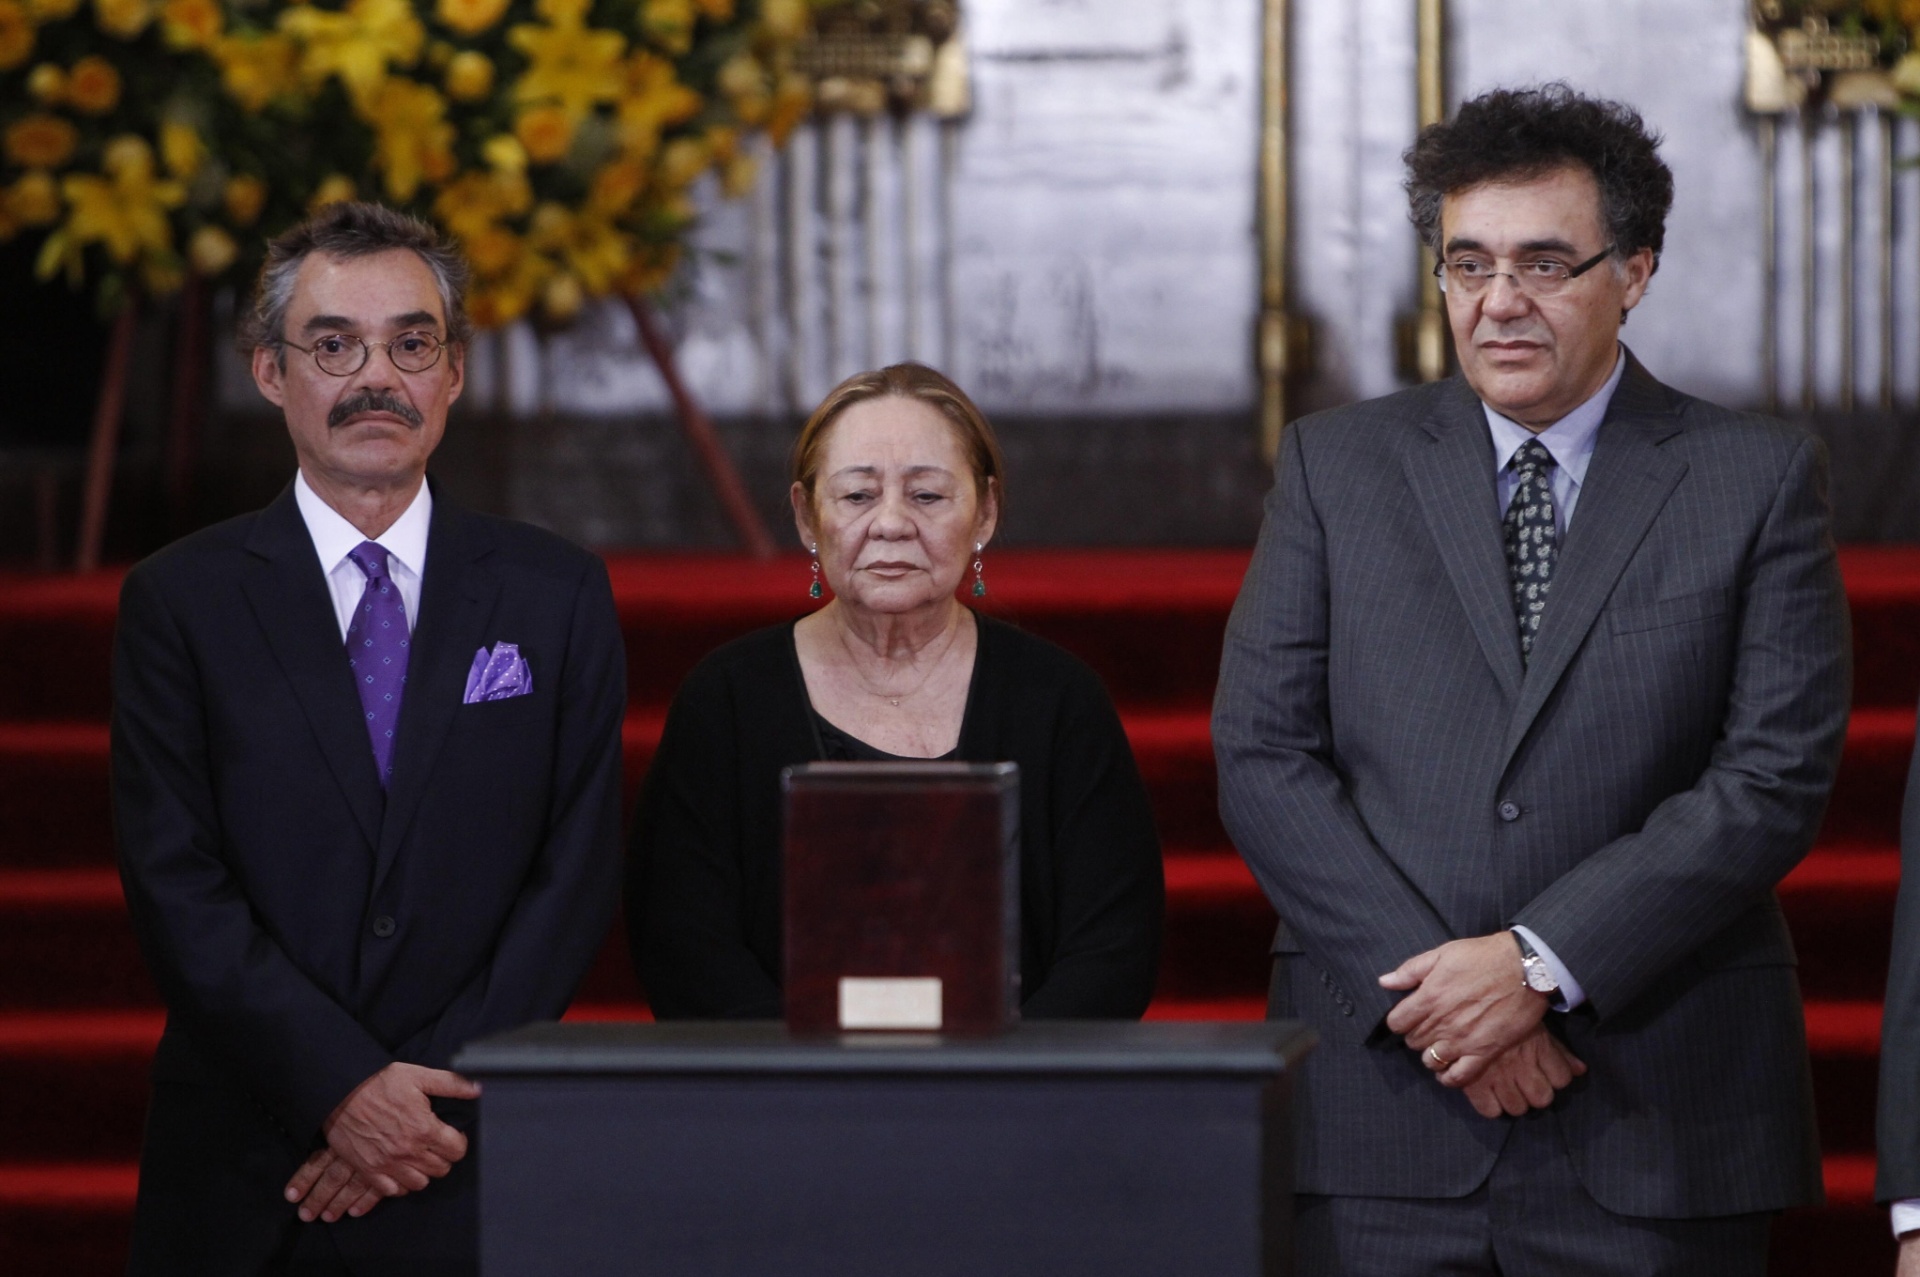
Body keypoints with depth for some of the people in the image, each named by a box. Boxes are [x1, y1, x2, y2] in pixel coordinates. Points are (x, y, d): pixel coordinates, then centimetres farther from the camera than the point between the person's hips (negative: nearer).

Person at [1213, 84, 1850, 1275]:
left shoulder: (1760, 479, 5)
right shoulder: (1336, 465, 9)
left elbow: (1777, 776, -5)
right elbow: (1262, 760, 2)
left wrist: (1541, 963, -13)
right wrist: (1426, 986, -10)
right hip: (1382, 1111, 1)